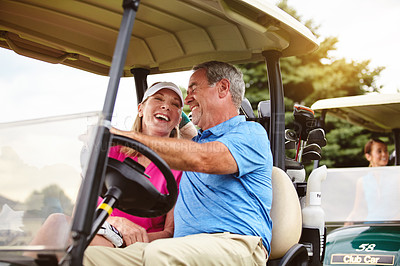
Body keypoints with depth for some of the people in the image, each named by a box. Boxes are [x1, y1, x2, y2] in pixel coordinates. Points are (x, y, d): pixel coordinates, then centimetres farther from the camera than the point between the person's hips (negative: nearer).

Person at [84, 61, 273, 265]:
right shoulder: (195, 142, 31)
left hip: (236, 243, -7)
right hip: (185, 248, 7)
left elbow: (201, 159, -16)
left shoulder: (251, 133, 4)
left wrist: (128, 136, -16)